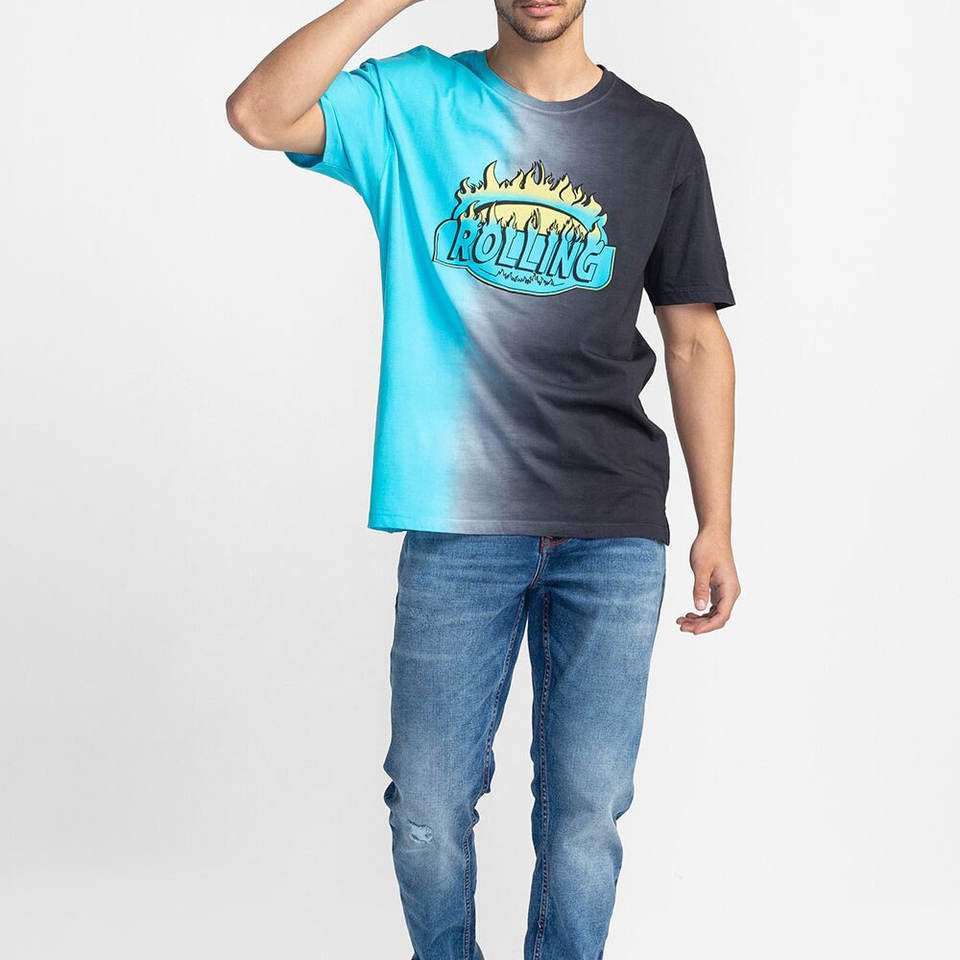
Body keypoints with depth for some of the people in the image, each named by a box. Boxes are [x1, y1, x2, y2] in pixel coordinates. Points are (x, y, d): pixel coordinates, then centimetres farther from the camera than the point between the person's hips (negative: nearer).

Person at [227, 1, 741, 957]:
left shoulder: (658, 140, 7)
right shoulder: (415, 101, 4)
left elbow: (695, 342, 9)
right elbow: (259, 115, -13)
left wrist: (716, 527, 5)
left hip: (613, 529, 1)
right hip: (457, 523, -1)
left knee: (585, 810, 6)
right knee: (428, 811, 7)